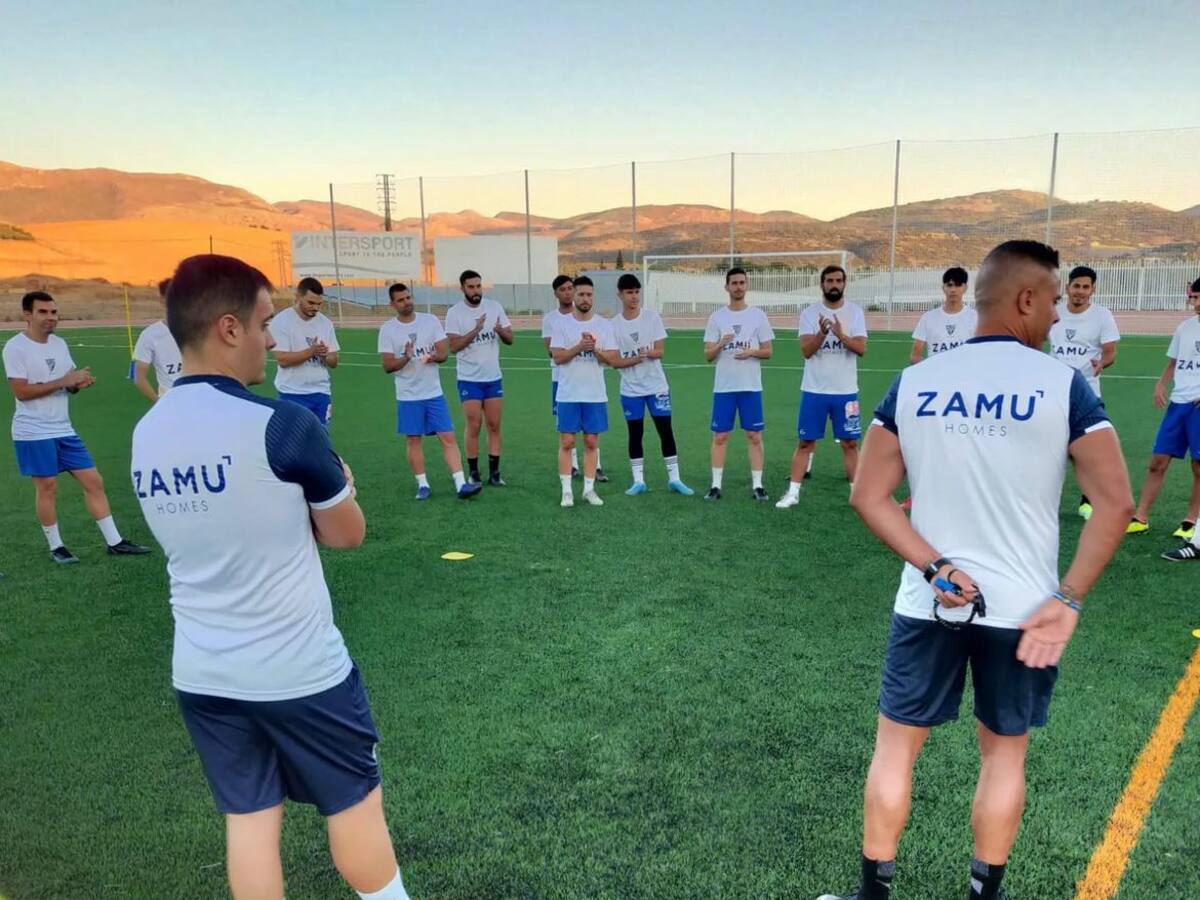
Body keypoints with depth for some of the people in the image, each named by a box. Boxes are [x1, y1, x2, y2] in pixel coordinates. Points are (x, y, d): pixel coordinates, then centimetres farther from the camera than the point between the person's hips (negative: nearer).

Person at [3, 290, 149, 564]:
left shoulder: (60, 343, 9)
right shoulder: (16, 347, -11)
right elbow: (21, 391, -18)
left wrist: (81, 382, -8)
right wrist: (64, 381, -21)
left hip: (64, 429, 6)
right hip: (34, 433, -6)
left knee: (93, 481, 4)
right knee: (47, 487, 2)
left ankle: (115, 542, 10)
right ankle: (56, 547, 18)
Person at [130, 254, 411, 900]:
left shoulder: (145, 435, 1)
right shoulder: (280, 425, -21)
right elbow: (347, 534, -8)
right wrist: (330, 492, 10)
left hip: (201, 675, 6)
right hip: (300, 671, -6)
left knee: (249, 818, 18)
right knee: (355, 803, 15)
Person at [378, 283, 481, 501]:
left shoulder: (430, 320, 0)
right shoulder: (387, 329, -4)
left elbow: (444, 351, -1)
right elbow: (387, 366, -7)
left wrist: (434, 357, -23)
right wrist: (406, 358, -26)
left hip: (434, 393, 1)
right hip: (408, 396, -1)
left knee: (448, 437, -3)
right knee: (413, 440, 6)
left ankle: (461, 485, -4)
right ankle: (422, 485, 18)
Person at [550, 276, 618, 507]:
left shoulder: (604, 325, 3)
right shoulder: (562, 323, 0)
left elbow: (613, 359, -1)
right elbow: (557, 357, -8)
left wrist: (595, 350, -18)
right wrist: (579, 347, -21)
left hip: (596, 395, 2)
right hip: (568, 395, -1)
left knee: (591, 442, 6)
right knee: (567, 442, 1)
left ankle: (589, 489, 15)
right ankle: (567, 490, 9)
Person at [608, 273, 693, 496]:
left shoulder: (652, 317, -2)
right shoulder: (614, 324, -2)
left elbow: (659, 351, -5)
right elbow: (614, 362, -4)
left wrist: (647, 352, -28)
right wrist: (636, 358, -22)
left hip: (657, 386, 0)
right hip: (630, 390, 0)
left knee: (666, 432, 1)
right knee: (635, 435, 6)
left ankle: (674, 479, 11)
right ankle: (639, 481, 15)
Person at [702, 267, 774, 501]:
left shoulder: (758, 315, 3)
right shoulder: (717, 317, 4)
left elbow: (768, 351, 4)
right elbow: (708, 356, 2)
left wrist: (751, 352, -16)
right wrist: (720, 344, -19)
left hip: (751, 386, 0)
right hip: (723, 387, 0)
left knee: (754, 436, 2)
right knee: (720, 436, 2)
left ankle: (757, 485, 10)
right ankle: (716, 485, 10)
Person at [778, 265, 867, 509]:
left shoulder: (855, 312, 1)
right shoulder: (809, 313, -1)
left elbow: (861, 349, -10)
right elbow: (806, 351, -11)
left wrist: (841, 335, -27)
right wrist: (822, 333, -29)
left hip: (846, 391, 1)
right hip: (814, 390, -1)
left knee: (850, 443, 7)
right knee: (805, 442, 4)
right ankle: (793, 492, 10)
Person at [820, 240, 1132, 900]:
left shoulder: (912, 383, -3)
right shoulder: (1063, 385, -8)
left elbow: (867, 495, -6)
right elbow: (1114, 503, -11)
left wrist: (936, 567, -8)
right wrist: (1067, 601, -8)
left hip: (929, 602, 1)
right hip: (1022, 608, 0)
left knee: (896, 745, 14)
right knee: (1004, 751, 19)